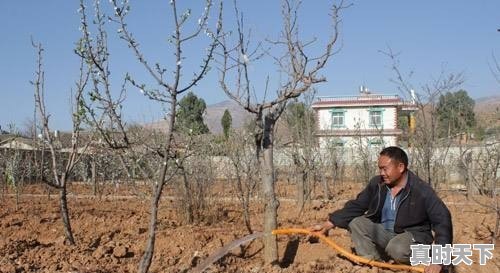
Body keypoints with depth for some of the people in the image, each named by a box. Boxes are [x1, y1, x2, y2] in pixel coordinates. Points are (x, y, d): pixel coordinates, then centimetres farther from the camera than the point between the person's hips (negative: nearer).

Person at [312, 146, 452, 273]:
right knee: (356, 223, -14)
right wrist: (329, 224, -7)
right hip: (383, 233, 5)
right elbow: (356, 206, 3)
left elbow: (442, 220, -23)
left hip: (412, 235, -5)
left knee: (397, 249, -37)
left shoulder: (422, 190, -21)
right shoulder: (376, 183, -5)